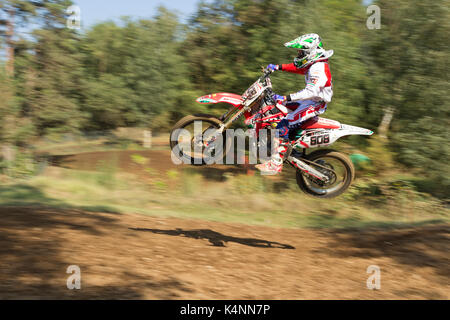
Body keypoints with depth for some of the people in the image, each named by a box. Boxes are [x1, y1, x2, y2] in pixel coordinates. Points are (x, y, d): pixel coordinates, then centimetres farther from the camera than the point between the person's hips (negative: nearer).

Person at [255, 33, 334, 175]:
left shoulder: (318, 69, -24)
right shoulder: (313, 64, 8)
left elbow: (311, 91, -35)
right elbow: (296, 67, 26)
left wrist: (286, 98, -40)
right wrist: (278, 67, 15)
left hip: (314, 105, -11)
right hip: (309, 100, 11)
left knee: (283, 126, -23)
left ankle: (276, 164, -25)